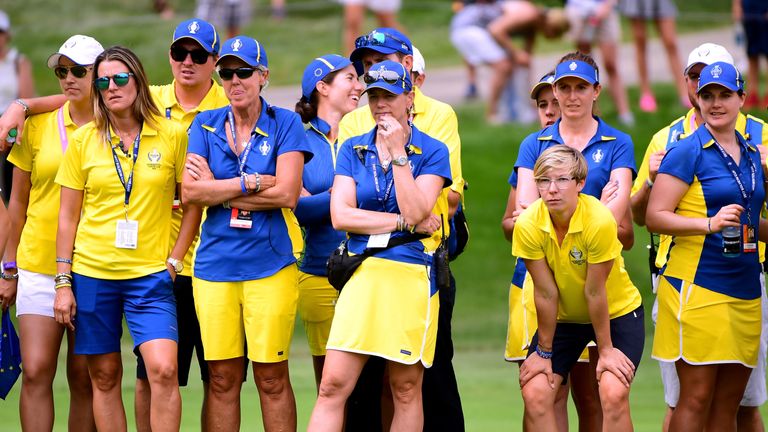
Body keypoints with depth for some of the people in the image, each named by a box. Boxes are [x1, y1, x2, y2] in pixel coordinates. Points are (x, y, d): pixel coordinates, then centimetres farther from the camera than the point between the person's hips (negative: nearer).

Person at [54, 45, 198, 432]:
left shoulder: (172, 135, 0)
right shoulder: (83, 141, 3)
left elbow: (193, 201, 7)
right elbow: (67, 217, 7)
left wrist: (176, 256, -2)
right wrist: (63, 281, 2)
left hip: (150, 273, -2)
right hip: (92, 271, 2)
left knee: (163, 369, -16)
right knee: (104, 376, 4)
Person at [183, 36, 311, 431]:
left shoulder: (285, 124, 1)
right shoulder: (205, 125, 9)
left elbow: (287, 194, -10)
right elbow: (190, 191, -4)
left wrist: (218, 191, -6)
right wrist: (251, 184, -10)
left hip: (269, 265, -2)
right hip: (214, 266, 2)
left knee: (272, 378, -1)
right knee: (222, 378, 4)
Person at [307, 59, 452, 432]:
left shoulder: (432, 152, 3)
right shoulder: (353, 149, 11)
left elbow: (415, 211, -10)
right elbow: (340, 215, -1)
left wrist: (397, 153, -11)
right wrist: (404, 223, -6)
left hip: (411, 275, -2)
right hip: (361, 273, 2)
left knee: (406, 389, 3)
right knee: (333, 385, -6)